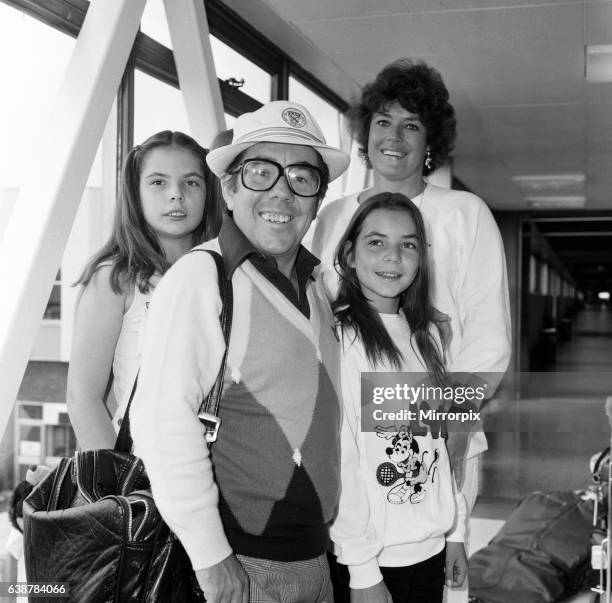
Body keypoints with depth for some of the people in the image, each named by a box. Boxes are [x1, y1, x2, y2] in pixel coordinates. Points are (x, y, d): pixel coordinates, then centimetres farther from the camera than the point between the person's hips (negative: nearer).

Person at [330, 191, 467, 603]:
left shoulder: (428, 336, 5)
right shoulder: (339, 337, -15)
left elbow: (437, 441, 10)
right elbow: (339, 459, -16)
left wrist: (456, 530, 8)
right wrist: (362, 569, -16)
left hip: (432, 547, 6)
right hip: (369, 557, -5)